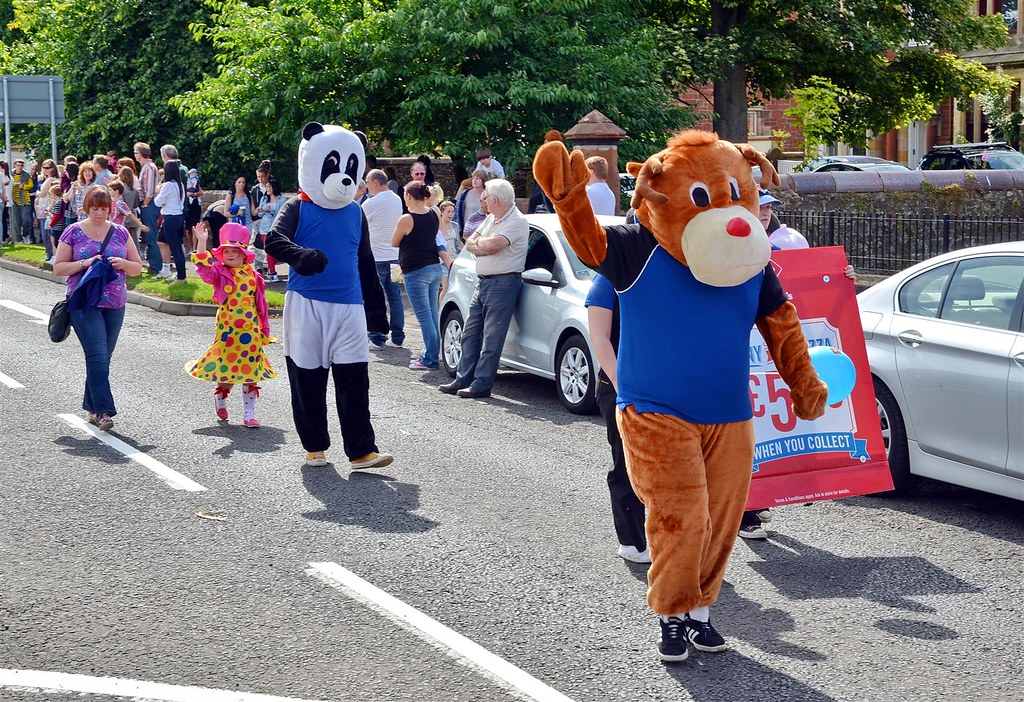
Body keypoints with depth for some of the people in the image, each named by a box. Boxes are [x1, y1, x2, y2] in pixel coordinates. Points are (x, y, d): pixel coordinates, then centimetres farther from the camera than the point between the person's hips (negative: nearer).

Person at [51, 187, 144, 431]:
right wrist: (85, 263, -14)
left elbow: (138, 267, 13)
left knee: (103, 358, 9)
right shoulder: (74, 232, 1)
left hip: (115, 304, 4)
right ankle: (104, 411, -16)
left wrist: (123, 263, -9)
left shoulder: (120, 233, 9)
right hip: (84, 303, -4)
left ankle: (91, 407, 22)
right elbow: (58, 267, 1)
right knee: (98, 356, -14)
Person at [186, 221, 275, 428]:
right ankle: (220, 399, 34)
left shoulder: (252, 276, 4)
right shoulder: (220, 274, -2)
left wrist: (264, 329, 12)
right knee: (226, 370, 5)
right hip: (227, 329, -2)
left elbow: (260, 303, 10)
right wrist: (201, 242, -33)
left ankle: (249, 414, 12)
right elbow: (203, 268, -22)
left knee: (251, 372, 4)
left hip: (251, 331, 2)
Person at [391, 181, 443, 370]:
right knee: (432, 315, 12)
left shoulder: (406, 219, -15)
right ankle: (431, 355, 18)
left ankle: (430, 359, -3)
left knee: (424, 317, -5)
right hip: (434, 268, 7)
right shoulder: (434, 215, 4)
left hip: (416, 272, -7)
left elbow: (394, 243, 0)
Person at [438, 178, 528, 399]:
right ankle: (463, 379, 17)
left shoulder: (517, 222, -13)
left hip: (503, 283, -9)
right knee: (471, 333, 11)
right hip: (483, 281, 9)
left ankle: (481, 385, -2)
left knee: (492, 338, -5)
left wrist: (479, 242, -3)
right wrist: (486, 247, -8)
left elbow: (493, 244, -25)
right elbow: (470, 243, 12)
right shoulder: (491, 219, 16)